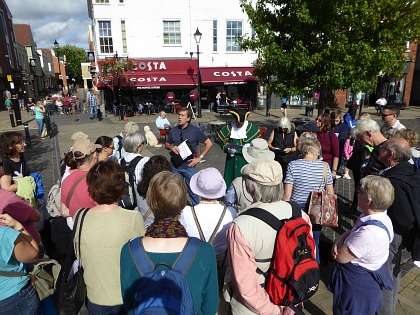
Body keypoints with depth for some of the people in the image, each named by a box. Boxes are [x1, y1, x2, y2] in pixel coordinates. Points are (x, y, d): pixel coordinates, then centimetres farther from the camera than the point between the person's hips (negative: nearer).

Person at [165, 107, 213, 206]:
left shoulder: (195, 131, -5)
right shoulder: (173, 130, 5)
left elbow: (209, 143, -1)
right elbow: (167, 144, 17)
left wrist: (199, 158, -7)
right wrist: (171, 147, -7)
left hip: (189, 165, -3)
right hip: (175, 165, 4)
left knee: (192, 190, 3)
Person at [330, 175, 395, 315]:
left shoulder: (369, 233, -38)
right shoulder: (380, 217, -7)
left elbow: (341, 257, -27)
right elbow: (352, 232, 5)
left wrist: (337, 247, -7)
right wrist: (339, 241, -13)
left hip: (358, 283, -8)